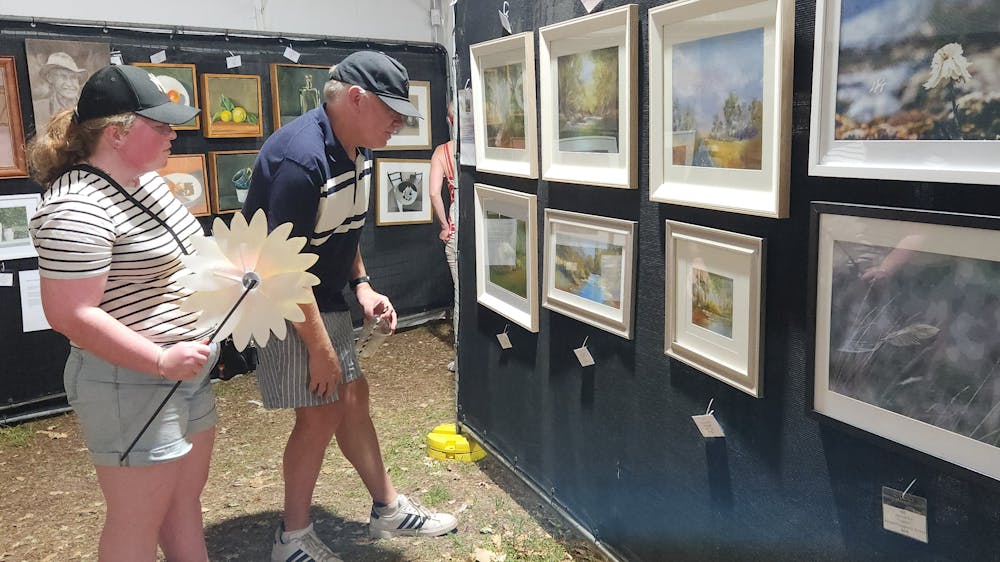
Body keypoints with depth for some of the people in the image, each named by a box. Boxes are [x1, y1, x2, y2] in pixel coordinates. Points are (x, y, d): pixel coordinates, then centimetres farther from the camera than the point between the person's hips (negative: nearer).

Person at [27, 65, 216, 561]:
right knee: (138, 519, 7)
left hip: (184, 372, 9)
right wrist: (162, 362, -24)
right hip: (130, 384, -9)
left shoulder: (146, 180, 7)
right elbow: (71, 315, -25)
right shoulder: (79, 210, -23)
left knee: (186, 495, 21)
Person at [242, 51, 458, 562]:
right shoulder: (302, 159, -28)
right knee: (322, 413, -3)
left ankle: (388, 509, 31)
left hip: (325, 298, 9)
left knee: (353, 397, 15)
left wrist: (361, 285, 4)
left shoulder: (355, 149, 2)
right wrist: (320, 348, -22)